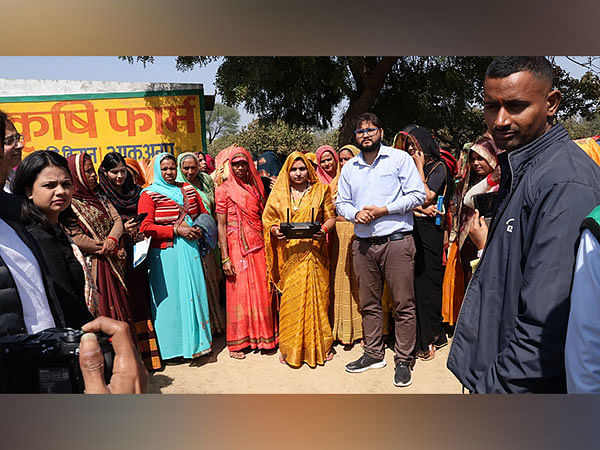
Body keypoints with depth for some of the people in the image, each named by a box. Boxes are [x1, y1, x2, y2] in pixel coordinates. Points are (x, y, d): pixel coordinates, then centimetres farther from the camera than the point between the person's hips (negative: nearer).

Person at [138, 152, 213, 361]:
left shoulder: (188, 189, 12)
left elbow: (204, 213, 20)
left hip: (190, 250, 4)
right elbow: (145, 227, -10)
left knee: (194, 292, 8)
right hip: (165, 254, -4)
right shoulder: (149, 195, -2)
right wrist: (176, 230, -15)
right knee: (170, 297, 2)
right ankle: (172, 345, 15)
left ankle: (196, 339, 22)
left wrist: (198, 228, -1)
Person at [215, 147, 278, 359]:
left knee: (261, 290, 7)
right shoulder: (224, 190, -1)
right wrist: (225, 258, -11)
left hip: (258, 246, 4)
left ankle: (263, 336, 23)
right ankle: (237, 342, 15)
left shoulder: (256, 187, 12)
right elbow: (221, 225, -5)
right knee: (239, 292, 2)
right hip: (237, 247, -4)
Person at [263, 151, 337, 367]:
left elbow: (331, 217, 8)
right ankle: (290, 348, 15)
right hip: (289, 254, 1)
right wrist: (275, 231, -9)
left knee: (315, 298, 1)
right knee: (289, 299, 2)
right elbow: (268, 220, 12)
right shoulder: (279, 193, 11)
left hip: (313, 252, 0)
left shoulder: (321, 190, 9)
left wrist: (323, 230, -13)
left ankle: (319, 346, 17)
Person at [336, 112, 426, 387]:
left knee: (403, 304, -1)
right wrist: (355, 214, -5)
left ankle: (403, 360, 12)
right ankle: (373, 354, 26)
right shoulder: (349, 168, 16)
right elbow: (341, 202, 17)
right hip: (363, 243, 5)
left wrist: (383, 210, -12)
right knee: (369, 303, 12)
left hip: (396, 240, -4)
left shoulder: (399, 158, 2)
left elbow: (417, 194, -4)